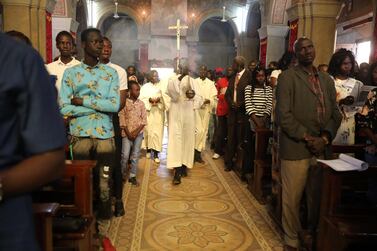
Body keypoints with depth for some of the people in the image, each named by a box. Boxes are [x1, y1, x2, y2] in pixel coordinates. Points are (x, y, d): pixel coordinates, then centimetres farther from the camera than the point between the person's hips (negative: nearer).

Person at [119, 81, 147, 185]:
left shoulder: (141, 103, 4)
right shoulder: (124, 103, -5)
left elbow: (144, 120, 3)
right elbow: (122, 120, -6)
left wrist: (136, 132, -8)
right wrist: (128, 133, -11)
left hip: (138, 133, 3)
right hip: (127, 133, -2)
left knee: (135, 155, 5)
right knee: (125, 155, -6)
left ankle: (132, 176, 15)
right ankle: (122, 174, 13)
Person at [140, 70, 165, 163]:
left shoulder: (161, 86, 13)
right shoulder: (145, 86, 12)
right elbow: (141, 98, 0)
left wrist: (159, 99, -16)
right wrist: (149, 99, -16)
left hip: (158, 111, 0)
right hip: (147, 111, 0)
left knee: (157, 131, -6)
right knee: (148, 130, -2)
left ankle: (156, 153, -6)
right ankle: (148, 149, 14)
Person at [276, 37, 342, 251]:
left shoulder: (327, 80, 16)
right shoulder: (287, 77, -2)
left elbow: (336, 113, 13)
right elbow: (283, 114, -10)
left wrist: (325, 138, -4)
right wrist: (307, 138, -13)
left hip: (322, 149, 5)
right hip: (296, 149, -5)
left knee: (318, 198, 14)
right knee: (292, 199, 4)